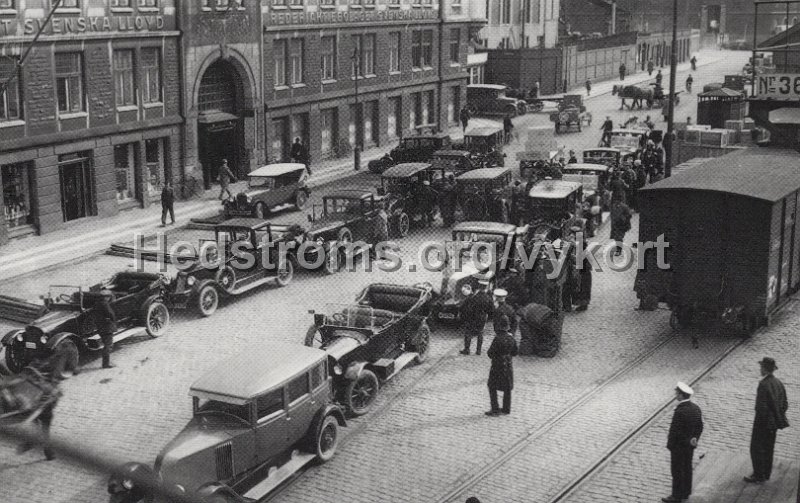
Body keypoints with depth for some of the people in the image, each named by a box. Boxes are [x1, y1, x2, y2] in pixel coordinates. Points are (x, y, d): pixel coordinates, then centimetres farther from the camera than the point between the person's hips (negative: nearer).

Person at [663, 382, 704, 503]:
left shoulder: (680, 411, -27)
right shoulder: (696, 408, -1)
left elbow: (674, 431, -23)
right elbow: (699, 427, 7)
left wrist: (670, 445, -11)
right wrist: (694, 439, 14)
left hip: (679, 446, -8)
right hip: (690, 446, 8)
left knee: (677, 471, 4)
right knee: (687, 469, 18)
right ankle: (685, 493, 30)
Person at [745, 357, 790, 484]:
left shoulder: (763, 384, -23)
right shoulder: (779, 383, 3)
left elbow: (761, 407, -25)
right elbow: (785, 404, 9)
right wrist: (778, 418, 15)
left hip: (763, 422, -8)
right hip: (774, 422, 8)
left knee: (756, 449, 4)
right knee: (768, 448, 18)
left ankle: (758, 476, 10)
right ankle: (766, 473, 29)